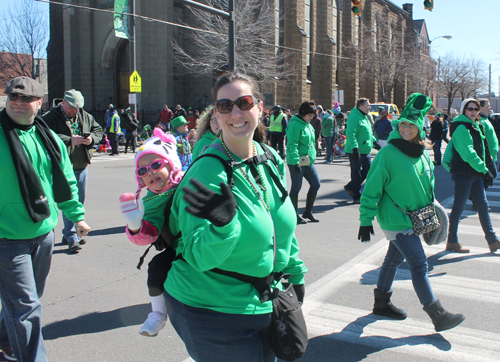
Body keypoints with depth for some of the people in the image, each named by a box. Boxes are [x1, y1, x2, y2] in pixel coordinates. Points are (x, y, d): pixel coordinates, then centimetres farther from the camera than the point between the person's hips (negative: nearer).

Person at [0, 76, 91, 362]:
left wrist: (77, 215, 16)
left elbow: (65, 180, 15)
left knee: (25, 299, 21)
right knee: (25, 306, -4)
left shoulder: (49, 137, 6)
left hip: (44, 232, 6)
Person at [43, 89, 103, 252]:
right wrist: (70, 140, -24)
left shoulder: (85, 116, 11)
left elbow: (98, 130, 16)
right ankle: (71, 238, -4)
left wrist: (92, 138, -6)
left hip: (82, 167, 7)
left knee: (79, 202, 13)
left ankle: (68, 234, 28)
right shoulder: (50, 117, -7)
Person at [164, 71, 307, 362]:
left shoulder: (272, 160, 0)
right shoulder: (207, 172, -22)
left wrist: (295, 273, 18)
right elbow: (200, 258, -21)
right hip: (212, 312, -7)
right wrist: (222, 225, -38)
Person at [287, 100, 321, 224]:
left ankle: (308, 212, 20)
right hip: (297, 162, -9)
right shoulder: (295, 124, -14)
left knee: (316, 184, 8)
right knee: (296, 187, 0)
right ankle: (295, 215, 13)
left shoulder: (308, 124, 14)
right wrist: (296, 161, -26)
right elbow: (292, 145, -21)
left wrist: (312, 156, 21)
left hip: (308, 161, 9)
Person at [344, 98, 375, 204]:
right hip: (356, 151, -10)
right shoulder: (354, 117, -16)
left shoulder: (364, 117, 16)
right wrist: (355, 148, -31)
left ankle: (350, 187, 27)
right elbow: (350, 134, -25)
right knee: (356, 174, -1)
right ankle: (357, 197, 9)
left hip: (365, 151, 10)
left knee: (368, 169, 14)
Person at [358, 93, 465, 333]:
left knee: (394, 258, 18)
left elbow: (428, 184, 21)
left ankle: (381, 302, 33)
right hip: (396, 220, -8)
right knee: (419, 264, -6)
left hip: (413, 219, 8)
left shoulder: (421, 154, 7)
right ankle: (438, 316, 2)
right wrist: (366, 220, -15)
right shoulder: (388, 153, -16)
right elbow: (371, 188, -15)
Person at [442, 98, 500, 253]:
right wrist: (485, 170, -22)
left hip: (475, 173, 9)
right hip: (463, 173, -9)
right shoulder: (461, 127, -14)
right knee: (459, 207, 0)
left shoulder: (476, 126, 14)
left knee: (483, 206, 12)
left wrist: (483, 170, 13)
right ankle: (452, 242, 12)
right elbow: (468, 152, -22)